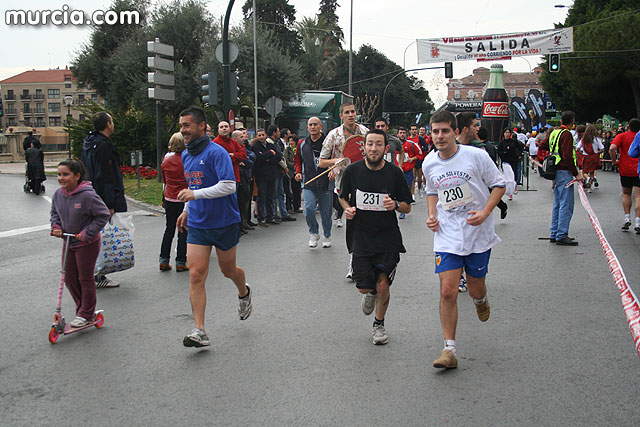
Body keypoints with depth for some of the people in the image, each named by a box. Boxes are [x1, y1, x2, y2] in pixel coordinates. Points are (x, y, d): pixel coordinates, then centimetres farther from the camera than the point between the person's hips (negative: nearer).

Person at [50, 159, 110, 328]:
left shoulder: (87, 195, -23)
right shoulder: (58, 194, -3)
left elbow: (103, 215, -18)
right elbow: (55, 212, 16)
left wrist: (87, 233, -19)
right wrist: (56, 226, -3)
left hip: (87, 244, -7)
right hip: (68, 242, 7)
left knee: (86, 279, 5)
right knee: (69, 278, 12)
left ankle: (86, 315, 19)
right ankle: (82, 308, 30)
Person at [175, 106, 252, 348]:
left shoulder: (217, 153, -15)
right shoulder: (186, 155, 10)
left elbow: (228, 186, -25)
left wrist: (195, 194, -28)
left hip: (224, 223, -5)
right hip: (197, 225, 6)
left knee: (228, 269, 13)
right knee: (196, 275, -6)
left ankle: (244, 294, 48)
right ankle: (199, 332, -5)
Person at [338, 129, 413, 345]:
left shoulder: (395, 173, -4)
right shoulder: (352, 170, -3)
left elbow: (407, 207, 3)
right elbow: (343, 196, 14)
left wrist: (395, 204, -19)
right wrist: (347, 209, -7)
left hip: (388, 238, -1)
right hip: (360, 237, 1)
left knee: (382, 284, -6)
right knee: (363, 286, -1)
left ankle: (379, 324, 20)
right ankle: (371, 293, 39)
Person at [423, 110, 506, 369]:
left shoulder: (476, 156, -10)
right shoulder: (429, 164, 2)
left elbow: (499, 184, -1)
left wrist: (485, 212, -16)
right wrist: (431, 215, 3)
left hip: (478, 234, -1)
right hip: (447, 236, 2)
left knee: (475, 289, 10)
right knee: (447, 292, -9)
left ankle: (481, 300, 50)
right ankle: (449, 350, 1)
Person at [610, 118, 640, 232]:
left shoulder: (621, 136, -3)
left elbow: (612, 148, -18)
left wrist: (614, 161, -7)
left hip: (625, 170, 0)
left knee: (626, 194, 18)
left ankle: (627, 218, 10)